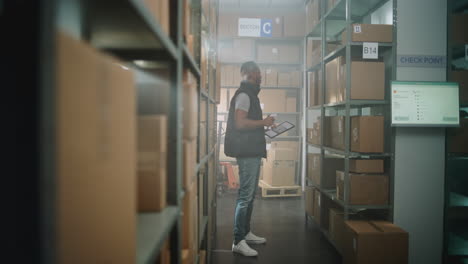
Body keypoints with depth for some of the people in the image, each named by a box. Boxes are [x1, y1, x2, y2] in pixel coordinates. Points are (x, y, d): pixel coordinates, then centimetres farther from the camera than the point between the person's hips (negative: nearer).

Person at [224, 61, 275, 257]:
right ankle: (238, 241, -2)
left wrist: (263, 124, 18)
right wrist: (264, 122, -13)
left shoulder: (249, 94, 19)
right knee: (245, 196, -8)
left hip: (252, 151, 10)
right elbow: (240, 123, -22)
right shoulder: (244, 94, -11)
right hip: (247, 152, -10)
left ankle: (246, 233, 26)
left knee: (250, 194, 15)